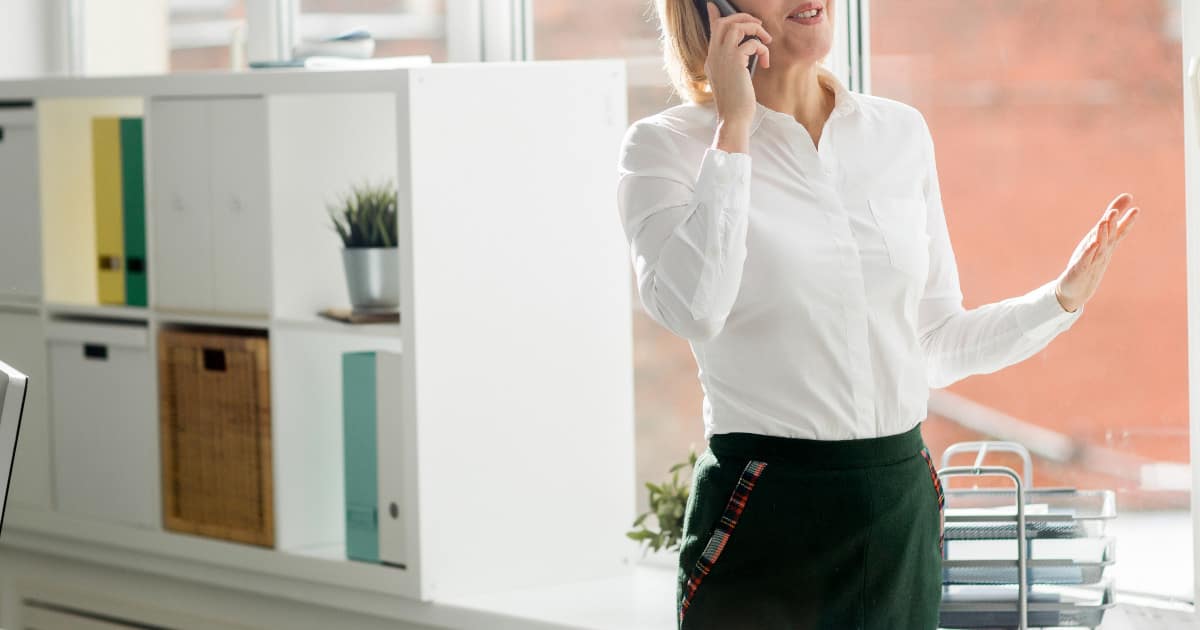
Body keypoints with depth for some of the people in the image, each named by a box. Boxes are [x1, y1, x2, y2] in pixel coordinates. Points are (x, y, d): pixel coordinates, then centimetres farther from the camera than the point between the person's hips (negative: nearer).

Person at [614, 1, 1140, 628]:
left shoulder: (902, 133, 9)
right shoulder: (664, 146, -4)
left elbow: (933, 344, 15)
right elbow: (692, 309, -23)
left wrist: (1062, 297, 3)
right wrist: (734, 129, -18)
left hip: (903, 506, 4)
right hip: (764, 515, -4)